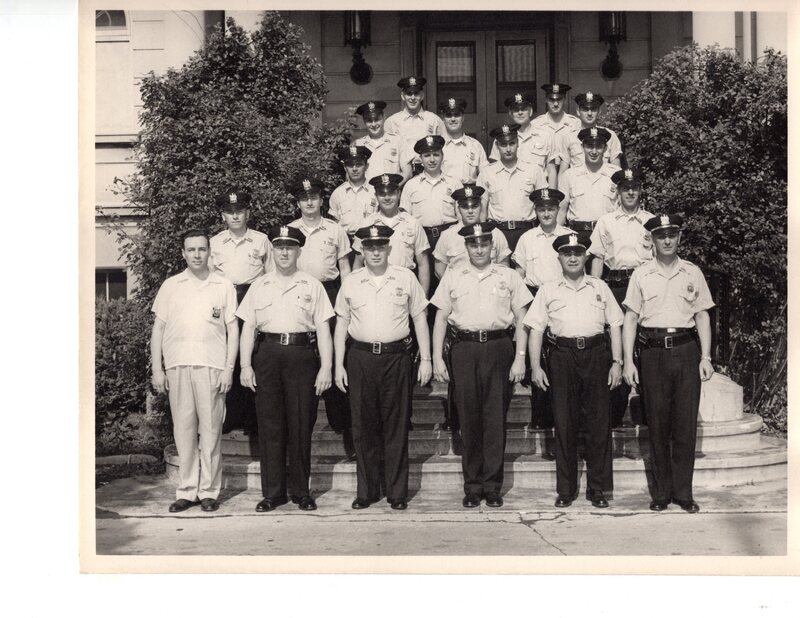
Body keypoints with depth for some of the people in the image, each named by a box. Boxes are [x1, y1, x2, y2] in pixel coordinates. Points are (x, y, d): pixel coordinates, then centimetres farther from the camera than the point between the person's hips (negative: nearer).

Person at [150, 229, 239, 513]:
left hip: (212, 366, -1)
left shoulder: (224, 286, 8)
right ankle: (186, 490, 10)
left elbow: (233, 330, 7)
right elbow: (158, 329, 11)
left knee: (211, 428, -1)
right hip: (177, 365, 1)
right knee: (183, 428, 3)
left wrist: (228, 369, -2)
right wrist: (157, 370, 4)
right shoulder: (170, 286, 11)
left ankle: (209, 490, 8)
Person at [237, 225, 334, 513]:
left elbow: (323, 329, 5)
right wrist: (246, 366, 2)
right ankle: (272, 492, 8)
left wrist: (326, 368, -2)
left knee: (301, 425, 1)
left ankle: (301, 491, 11)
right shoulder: (259, 286, 13)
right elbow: (248, 327, 11)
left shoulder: (312, 286, 9)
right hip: (267, 354, 1)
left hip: (302, 354, -1)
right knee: (270, 425, 1)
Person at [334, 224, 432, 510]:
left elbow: (419, 319, 8)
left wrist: (426, 360, 3)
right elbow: (341, 324, 11)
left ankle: (398, 492, 10)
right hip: (360, 357, 1)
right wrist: (339, 365, 6)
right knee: (364, 427, 4)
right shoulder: (350, 282, 7)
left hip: (396, 356, -1)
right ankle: (366, 491, 14)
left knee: (396, 427, 2)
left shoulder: (405, 278, 4)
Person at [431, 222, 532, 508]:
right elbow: (441, 318, 11)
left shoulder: (508, 276, 9)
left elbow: (521, 320, 8)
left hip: (499, 348, -1)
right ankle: (472, 486, 11)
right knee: (468, 418, 2)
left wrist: (520, 358, 0)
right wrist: (437, 358, 4)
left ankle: (492, 485, 9)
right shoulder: (452, 277, 12)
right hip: (464, 349, 1)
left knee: (496, 419, 0)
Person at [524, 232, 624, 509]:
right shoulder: (548, 291, 11)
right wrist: (535, 366, -2)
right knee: (564, 423, 1)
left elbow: (615, 325, 12)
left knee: (599, 421, 0)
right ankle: (565, 490, 9)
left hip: (596, 354, 1)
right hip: (562, 354, -1)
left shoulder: (600, 288, 15)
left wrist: (617, 362, 3)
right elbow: (536, 329, 6)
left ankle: (598, 488, 9)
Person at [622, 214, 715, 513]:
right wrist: (628, 361, -2)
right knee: (658, 424, 3)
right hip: (652, 351, -1)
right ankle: (661, 492, 12)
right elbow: (630, 318, 5)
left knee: (686, 423, 0)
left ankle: (683, 491, 9)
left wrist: (706, 357, 2)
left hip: (686, 349, 1)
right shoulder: (641, 275, 6)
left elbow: (702, 317, 11)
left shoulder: (693, 273, 9)